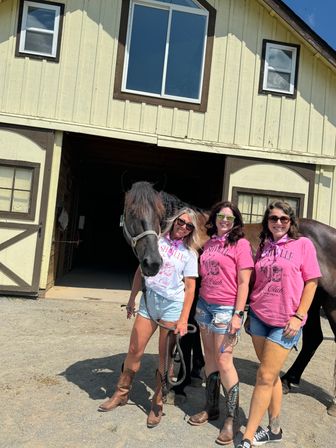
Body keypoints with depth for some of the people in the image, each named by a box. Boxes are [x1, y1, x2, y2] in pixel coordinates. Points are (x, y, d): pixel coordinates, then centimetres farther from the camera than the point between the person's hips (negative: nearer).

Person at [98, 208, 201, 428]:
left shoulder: (190, 254, -2)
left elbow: (190, 288, -6)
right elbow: (140, 271, 9)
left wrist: (183, 319, -12)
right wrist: (132, 299, 11)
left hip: (172, 305, -2)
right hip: (148, 301, 3)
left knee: (165, 357, 7)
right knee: (134, 351, 10)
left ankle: (158, 403, 26)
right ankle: (122, 393, 30)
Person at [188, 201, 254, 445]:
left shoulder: (241, 244, -8)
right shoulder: (209, 243, 9)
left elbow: (244, 282, -11)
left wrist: (238, 314, -15)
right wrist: (199, 303, 14)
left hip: (226, 309, -6)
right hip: (205, 304, 6)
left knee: (224, 362, -2)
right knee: (210, 359, 15)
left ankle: (232, 418, 15)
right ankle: (211, 407, 31)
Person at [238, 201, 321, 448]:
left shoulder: (303, 244, -4)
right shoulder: (264, 247, 8)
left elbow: (311, 282, -6)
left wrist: (299, 316, -11)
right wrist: (250, 312, 14)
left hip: (285, 322, -5)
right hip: (259, 317, 5)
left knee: (265, 377, -1)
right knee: (271, 375, 16)